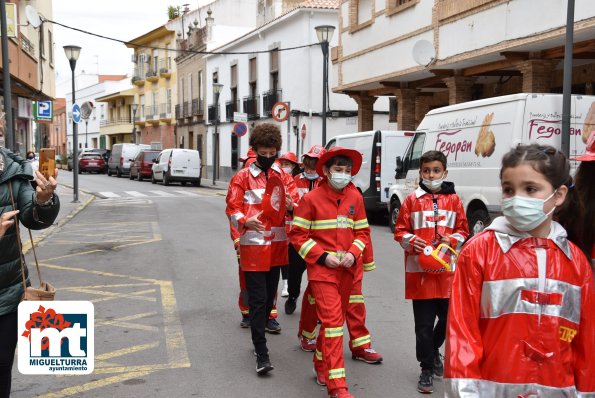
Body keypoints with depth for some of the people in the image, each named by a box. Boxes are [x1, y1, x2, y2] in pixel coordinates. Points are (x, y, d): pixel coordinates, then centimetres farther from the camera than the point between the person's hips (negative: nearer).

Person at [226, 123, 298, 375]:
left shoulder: (283, 176, 8)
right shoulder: (242, 177, -2)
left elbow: (296, 204, 2)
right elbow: (232, 209, -6)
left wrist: (291, 206, -23)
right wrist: (246, 221, -27)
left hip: (277, 245, 4)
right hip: (253, 246, -4)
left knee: (269, 297, 14)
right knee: (258, 300, -6)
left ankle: (259, 338, 31)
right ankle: (261, 353, -2)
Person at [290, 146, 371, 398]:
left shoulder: (355, 197, 4)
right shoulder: (311, 199, -7)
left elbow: (362, 232, 11)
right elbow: (297, 235, -5)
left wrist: (353, 254, -8)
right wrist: (323, 256, -15)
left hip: (347, 270, 5)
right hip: (322, 270, -5)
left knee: (335, 319, 16)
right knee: (332, 320, -10)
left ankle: (321, 365, 38)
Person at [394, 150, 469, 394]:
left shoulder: (453, 199, 5)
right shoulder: (412, 200, 1)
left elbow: (463, 230, 9)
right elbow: (400, 231, 4)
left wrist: (452, 240, -11)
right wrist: (411, 241, -16)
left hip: (446, 269, 2)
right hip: (419, 269, -2)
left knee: (448, 318, 11)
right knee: (424, 324, 3)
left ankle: (433, 350, 40)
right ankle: (426, 369, 18)